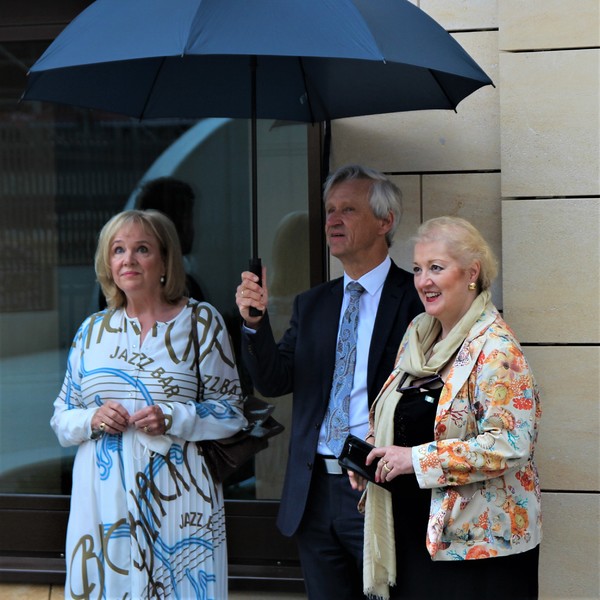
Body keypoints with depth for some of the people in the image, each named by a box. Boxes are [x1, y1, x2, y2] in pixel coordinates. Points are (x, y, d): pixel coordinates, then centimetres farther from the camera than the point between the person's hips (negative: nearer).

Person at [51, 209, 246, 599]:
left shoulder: (201, 321, 2)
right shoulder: (93, 330, 11)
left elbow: (231, 411, 1)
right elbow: (62, 418, 14)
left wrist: (171, 419, -15)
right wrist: (93, 419, -7)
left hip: (174, 493, -2)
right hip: (103, 494, 3)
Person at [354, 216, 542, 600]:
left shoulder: (495, 348, -14)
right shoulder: (418, 334, 11)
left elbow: (510, 445, -23)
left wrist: (418, 459, -21)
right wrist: (370, 457, 4)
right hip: (411, 533, 7)